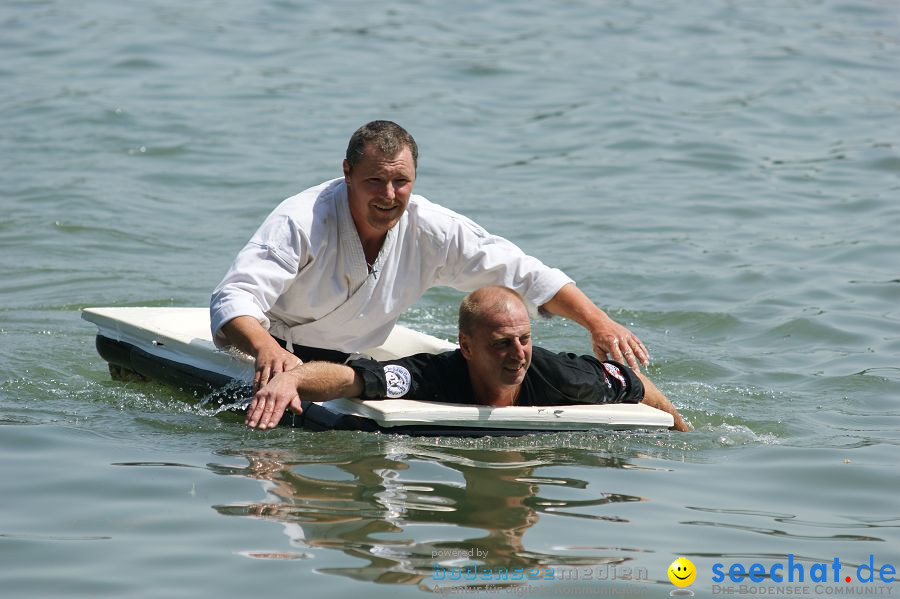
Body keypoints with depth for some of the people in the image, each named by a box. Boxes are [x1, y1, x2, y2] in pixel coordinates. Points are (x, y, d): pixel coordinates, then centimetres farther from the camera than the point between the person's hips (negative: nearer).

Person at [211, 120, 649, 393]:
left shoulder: (432, 232, -12)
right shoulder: (300, 222, -26)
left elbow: (525, 275, -6)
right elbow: (232, 301, -35)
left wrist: (599, 324, -19)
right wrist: (267, 350, -57)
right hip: (280, 355, -3)